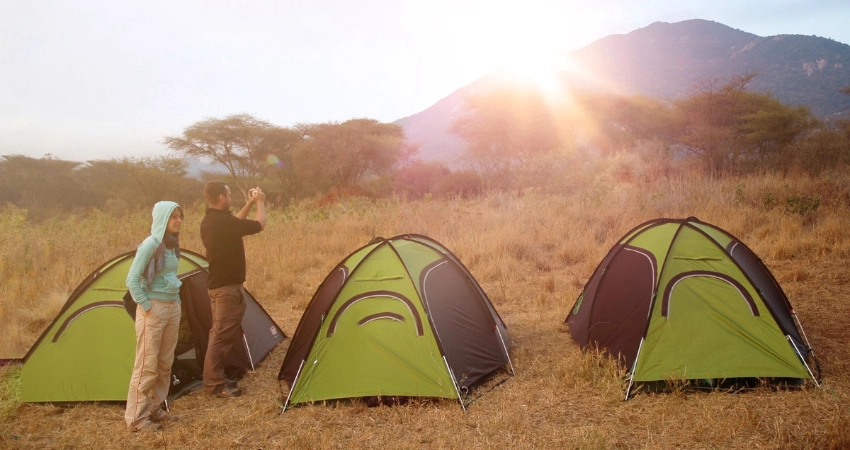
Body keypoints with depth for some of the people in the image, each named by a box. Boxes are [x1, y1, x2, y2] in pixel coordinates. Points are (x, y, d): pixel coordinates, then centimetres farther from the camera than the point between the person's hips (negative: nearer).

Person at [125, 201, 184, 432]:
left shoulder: (172, 244, 9)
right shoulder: (150, 244, -16)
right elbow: (132, 280, -17)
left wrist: (175, 302, 12)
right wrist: (146, 306, -16)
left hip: (173, 308, 8)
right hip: (154, 309, -8)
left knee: (165, 364, 13)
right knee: (147, 365, -1)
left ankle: (154, 409, 26)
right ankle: (136, 417, 10)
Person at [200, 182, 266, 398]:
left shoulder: (208, 222, 7)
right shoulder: (224, 222, -22)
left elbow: (235, 224, 24)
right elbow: (260, 225, -13)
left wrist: (250, 204, 21)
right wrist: (260, 202, 3)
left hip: (216, 285, 10)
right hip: (228, 287, -10)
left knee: (219, 333, 16)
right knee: (222, 335, -4)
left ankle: (215, 378, 24)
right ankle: (214, 384, 2)